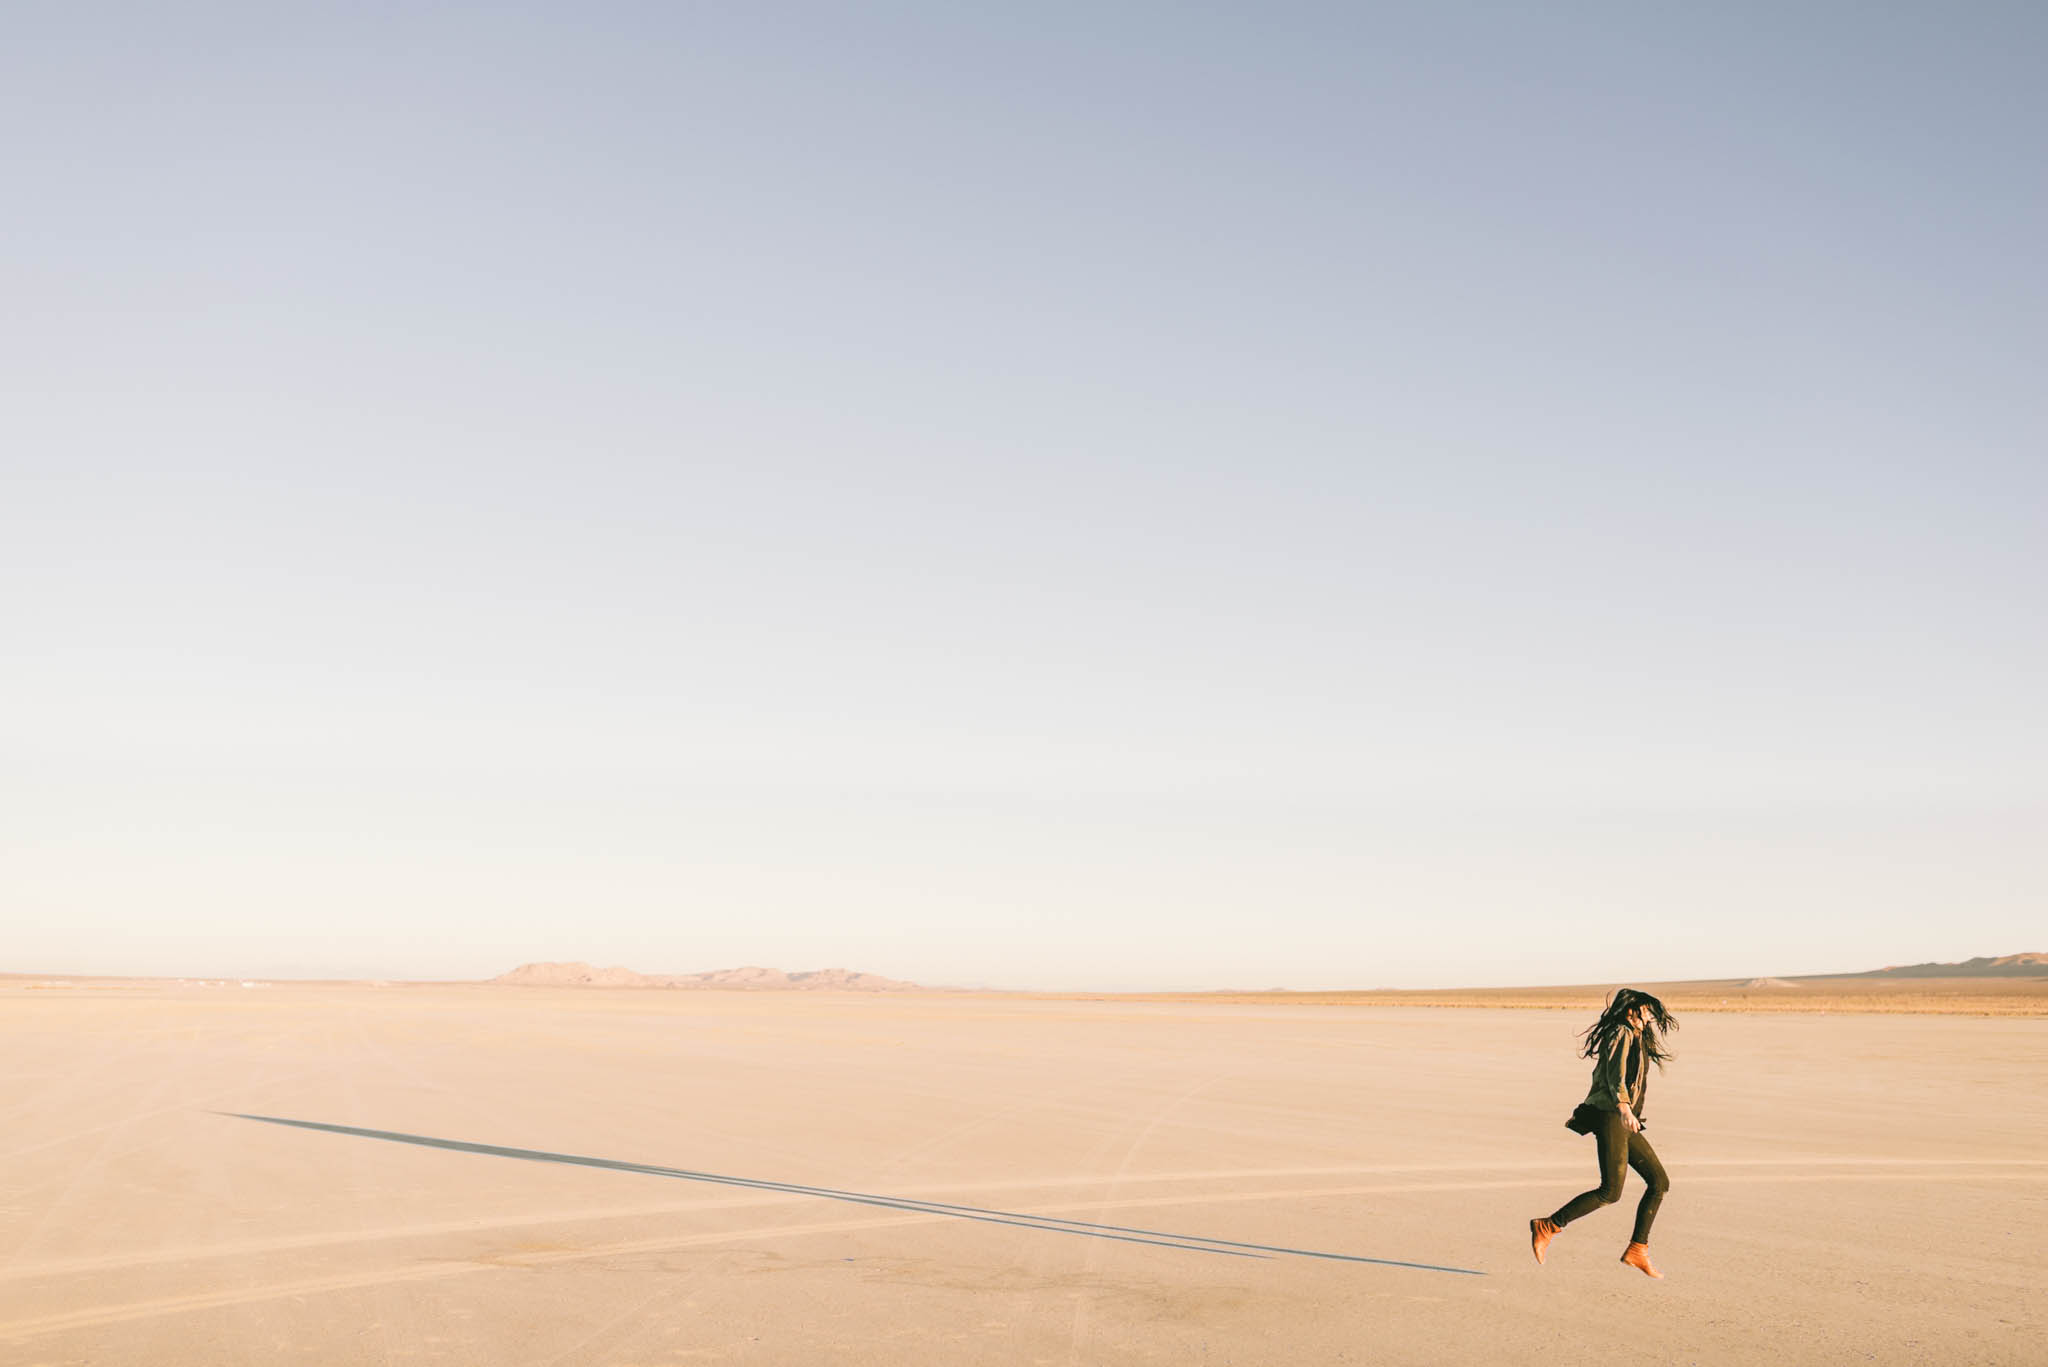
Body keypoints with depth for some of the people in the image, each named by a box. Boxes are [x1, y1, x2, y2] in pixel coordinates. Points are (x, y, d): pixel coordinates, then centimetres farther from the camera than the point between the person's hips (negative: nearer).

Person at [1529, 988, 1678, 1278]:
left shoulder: (1635, 1038, 22)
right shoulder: (1622, 1034, -9)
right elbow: (1615, 1076, -24)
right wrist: (1623, 1108, -40)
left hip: (1623, 1123, 10)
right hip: (1609, 1116, -10)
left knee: (1659, 1181, 3)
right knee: (1611, 1192, -15)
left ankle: (1637, 1250, 5)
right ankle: (1547, 1227, -9)